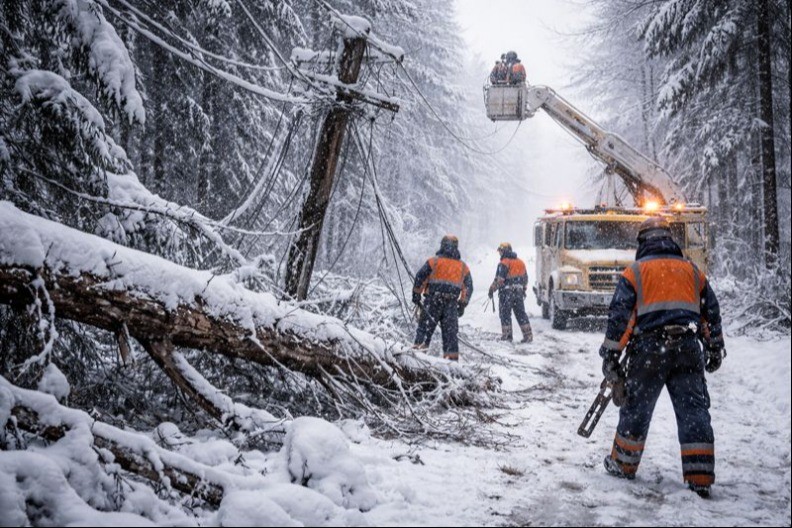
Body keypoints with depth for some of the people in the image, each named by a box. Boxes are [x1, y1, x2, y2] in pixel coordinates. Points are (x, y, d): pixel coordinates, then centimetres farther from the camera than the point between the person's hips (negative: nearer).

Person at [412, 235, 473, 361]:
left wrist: (416, 295, 5)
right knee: (450, 330, 7)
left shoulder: (434, 261, 1)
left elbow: (420, 278, -3)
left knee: (425, 326, 3)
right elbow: (469, 288, 11)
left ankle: (419, 347, -4)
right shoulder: (463, 266, 11)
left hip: (433, 301, -2)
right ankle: (452, 355, 6)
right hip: (452, 304, 2)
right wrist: (462, 304, 16)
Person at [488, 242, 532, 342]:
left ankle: (506, 335, 3)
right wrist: (523, 290, 29)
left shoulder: (504, 264, -10)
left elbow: (499, 279, -16)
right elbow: (525, 278, 19)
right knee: (521, 314, 10)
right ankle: (528, 335, 7)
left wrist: (492, 289, -7)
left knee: (505, 314, 3)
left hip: (506, 293, -6)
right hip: (519, 292, 6)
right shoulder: (521, 263, 13)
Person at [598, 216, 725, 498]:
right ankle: (700, 478, 2)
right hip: (688, 348, 2)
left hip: (649, 348, -2)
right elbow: (711, 311, 18)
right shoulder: (692, 270, 15)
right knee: (694, 409, 4)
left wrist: (611, 354, -1)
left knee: (637, 407, 10)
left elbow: (620, 314, -4)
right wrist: (715, 348, 28)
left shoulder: (635, 271, 4)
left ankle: (623, 464, 22)